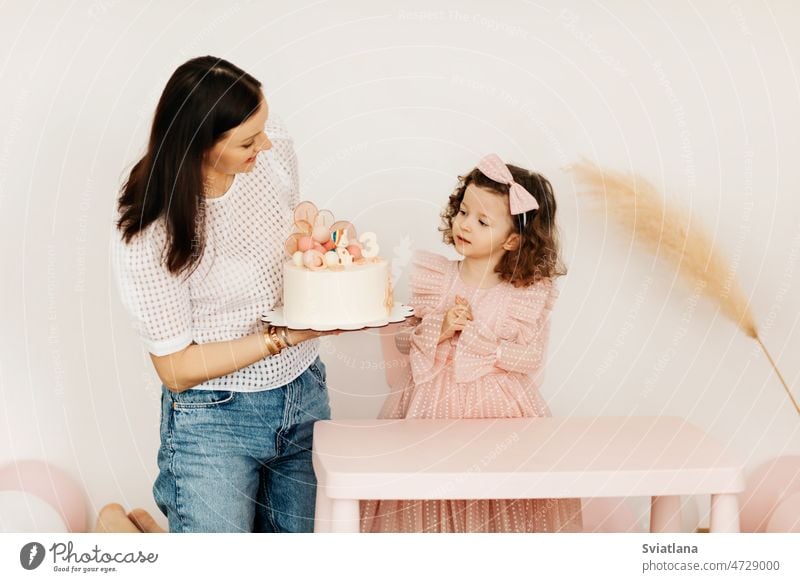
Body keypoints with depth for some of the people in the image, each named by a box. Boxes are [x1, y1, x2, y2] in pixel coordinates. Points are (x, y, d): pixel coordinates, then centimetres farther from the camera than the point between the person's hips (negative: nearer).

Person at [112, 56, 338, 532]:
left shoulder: (274, 146, -10)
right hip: (215, 418, -5)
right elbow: (175, 369, -16)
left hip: (306, 394, 6)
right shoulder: (146, 238, -24)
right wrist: (286, 336, -25)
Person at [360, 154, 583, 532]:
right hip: (432, 403, 2)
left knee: (496, 505, 2)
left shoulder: (530, 292, -6)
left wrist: (474, 333, -18)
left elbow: (531, 359, -12)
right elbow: (404, 341, 2)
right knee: (427, 504, 5)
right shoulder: (431, 276, 0)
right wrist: (438, 330, -16)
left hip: (499, 406, -1)